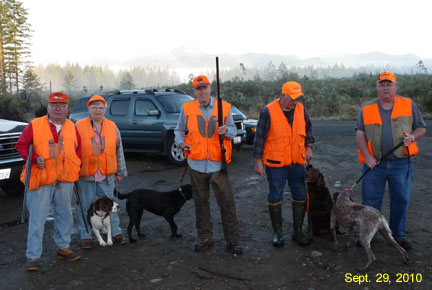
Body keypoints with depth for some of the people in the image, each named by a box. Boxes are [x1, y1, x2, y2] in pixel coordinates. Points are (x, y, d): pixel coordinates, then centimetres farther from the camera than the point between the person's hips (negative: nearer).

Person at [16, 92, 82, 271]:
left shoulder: (72, 128, 9)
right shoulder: (35, 125, -2)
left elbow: (79, 148, 18)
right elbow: (21, 145, 0)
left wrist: (77, 165, 7)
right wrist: (34, 158, -15)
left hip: (65, 180, 4)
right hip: (40, 179, -4)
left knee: (65, 215, 14)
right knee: (37, 219, -1)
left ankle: (63, 247, 31)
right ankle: (33, 256, 8)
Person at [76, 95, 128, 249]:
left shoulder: (112, 127, 6)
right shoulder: (79, 127, -1)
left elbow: (119, 151, 11)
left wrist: (120, 172, 10)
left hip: (107, 177, 2)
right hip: (85, 177, -2)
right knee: (85, 207, 8)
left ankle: (115, 233, 21)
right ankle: (85, 236, 19)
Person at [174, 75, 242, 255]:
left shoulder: (224, 107, 3)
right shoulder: (187, 108, 5)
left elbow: (233, 130, 9)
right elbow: (179, 130, 14)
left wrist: (226, 130, -13)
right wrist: (181, 143, -5)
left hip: (217, 163, -1)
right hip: (197, 163, 2)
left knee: (227, 202, -2)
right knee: (201, 202, 11)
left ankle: (233, 241, 9)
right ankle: (205, 238, 25)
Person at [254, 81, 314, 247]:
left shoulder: (301, 109, 3)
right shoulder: (268, 112, -12)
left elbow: (308, 129, 19)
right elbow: (260, 137, -9)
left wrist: (308, 147, 6)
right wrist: (258, 161, -9)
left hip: (297, 162, 5)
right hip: (275, 163, -4)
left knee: (300, 196, 10)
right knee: (275, 197, 5)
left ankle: (298, 231, 25)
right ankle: (277, 232, 20)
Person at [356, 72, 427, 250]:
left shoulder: (409, 105, 7)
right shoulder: (366, 109, 6)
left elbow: (421, 128, 11)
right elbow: (360, 134, 1)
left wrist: (412, 137, -11)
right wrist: (367, 156, -12)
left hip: (401, 163, 1)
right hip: (374, 163, 0)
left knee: (401, 200, 8)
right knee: (370, 201, 4)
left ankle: (398, 234, 25)